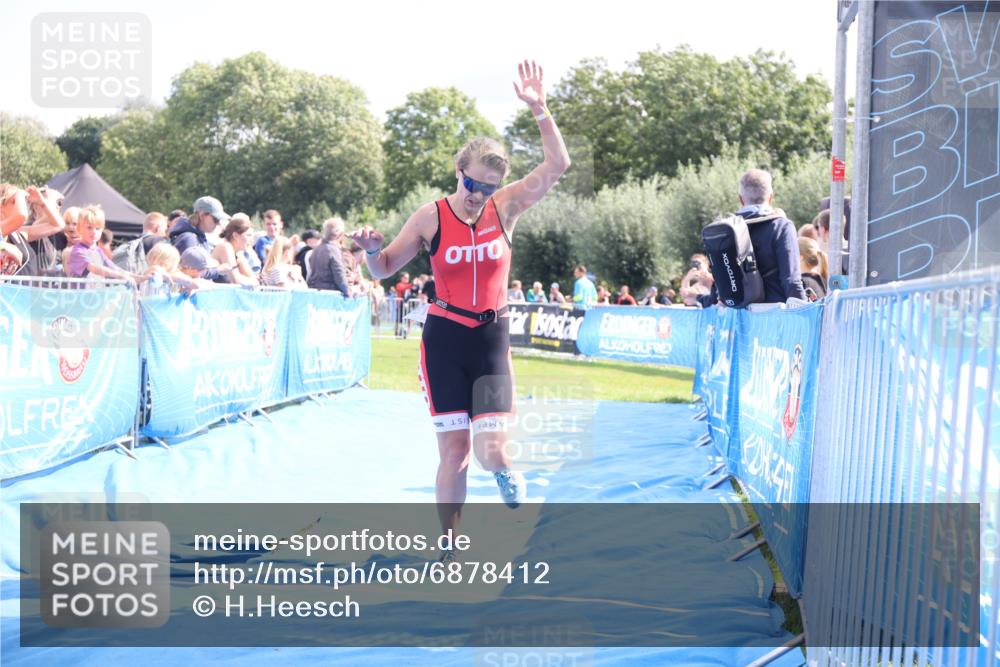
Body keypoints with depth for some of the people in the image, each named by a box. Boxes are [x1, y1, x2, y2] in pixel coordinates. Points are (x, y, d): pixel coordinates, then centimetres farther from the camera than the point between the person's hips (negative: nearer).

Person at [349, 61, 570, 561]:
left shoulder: (505, 207, -2)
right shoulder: (431, 217, -4)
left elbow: (558, 165, -12)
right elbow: (383, 269, 4)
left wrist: (539, 110, -20)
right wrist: (372, 249, -18)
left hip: (491, 338, 1)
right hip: (444, 337, -1)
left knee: (492, 450, -11)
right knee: (454, 452, -1)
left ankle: (505, 471, 28)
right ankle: (450, 549, 15)